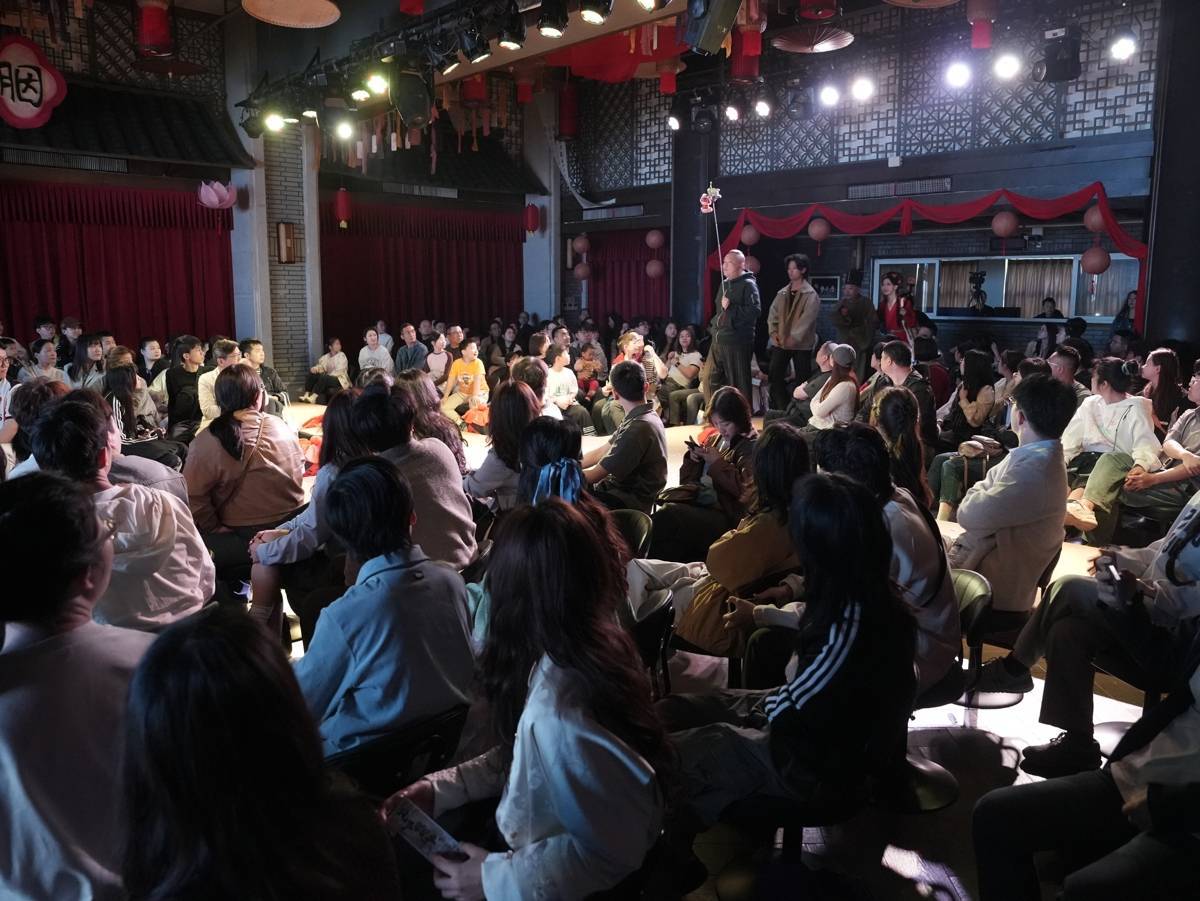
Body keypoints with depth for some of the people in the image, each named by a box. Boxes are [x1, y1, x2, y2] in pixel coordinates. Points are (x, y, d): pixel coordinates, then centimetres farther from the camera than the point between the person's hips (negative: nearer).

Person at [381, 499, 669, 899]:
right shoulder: (596, 641, -9)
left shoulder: (556, 710, -35)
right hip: (556, 847, 7)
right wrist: (438, 788, -1)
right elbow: (519, 759, 4)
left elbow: (608, 850, -26)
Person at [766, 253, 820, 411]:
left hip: (801, 344, -6)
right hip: (781, 342, 6)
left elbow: (807, 319, -16)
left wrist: (794, 338, -20)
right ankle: (781, 409, 14)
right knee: (775, 376, 3)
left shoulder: (810, 295, -7)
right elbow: (773, 313, 10)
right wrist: (773, 333, -3)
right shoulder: (782, 293, 12)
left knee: (801, 379, 1)